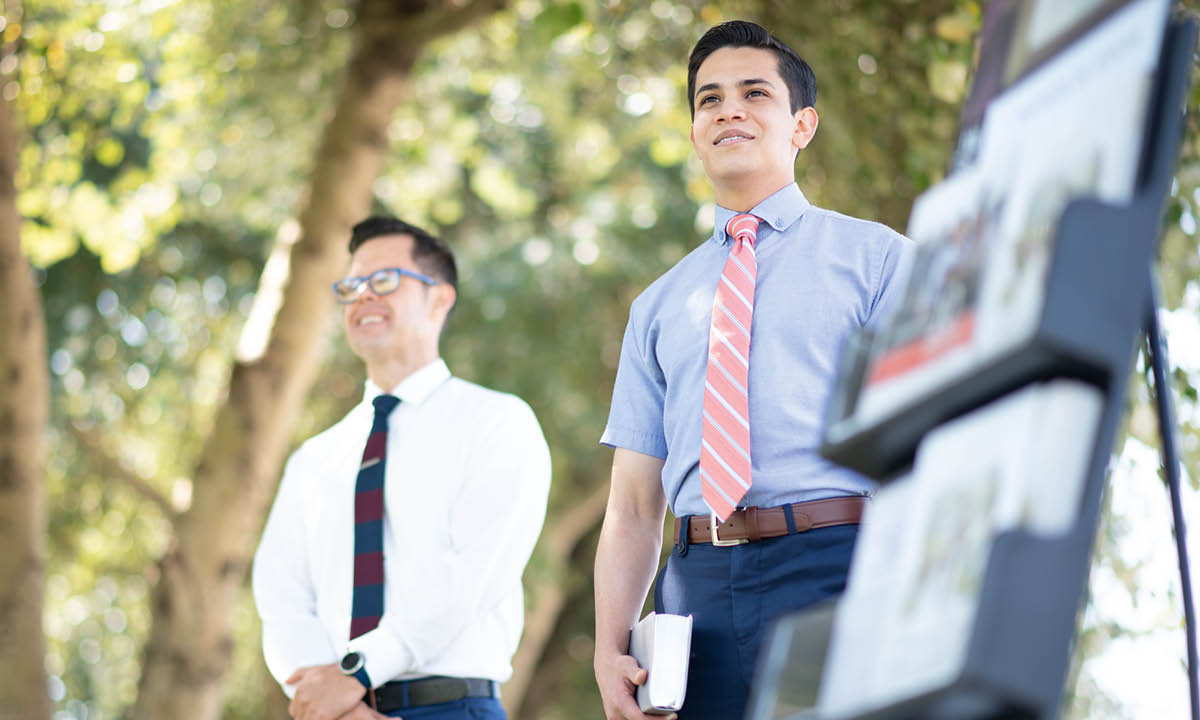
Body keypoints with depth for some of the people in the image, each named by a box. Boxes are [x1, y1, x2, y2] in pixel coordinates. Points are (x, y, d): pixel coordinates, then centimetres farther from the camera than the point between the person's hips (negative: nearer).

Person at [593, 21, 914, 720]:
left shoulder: (876, 258, 9)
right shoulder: (658, 307, 21)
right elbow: (633, 507, 17)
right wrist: (610, 649, 2)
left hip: (837, 567, -3)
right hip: (698, 591, 3)